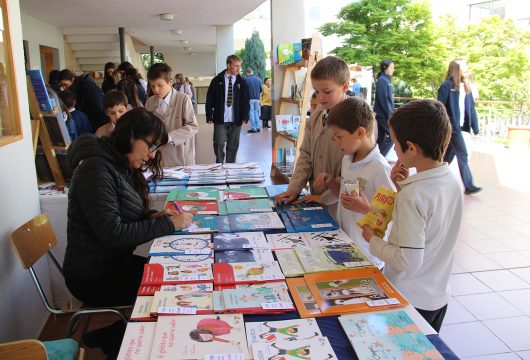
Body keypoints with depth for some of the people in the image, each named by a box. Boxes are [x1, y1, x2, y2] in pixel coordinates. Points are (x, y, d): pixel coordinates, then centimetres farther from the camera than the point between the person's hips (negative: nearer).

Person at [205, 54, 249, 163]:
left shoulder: (241, 82, 6)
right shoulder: (217, 80, 1)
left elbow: (245, 100, 5)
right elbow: (210, 99, 3)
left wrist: (245, 117, -5)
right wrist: (209, 116, -2)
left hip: (236, 120, 2)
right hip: (220, 119, -2)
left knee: (233, 146, 7)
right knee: (219, 144, -4)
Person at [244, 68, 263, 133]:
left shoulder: (246, 79, -8)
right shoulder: (258, 79, 5)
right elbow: (261, 89, 6)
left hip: (250, 98, -4)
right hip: (257, 98, 4)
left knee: (251, 113, 2)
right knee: (256, 112, 15)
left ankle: (253, 128, 1)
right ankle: (258, 127, 14)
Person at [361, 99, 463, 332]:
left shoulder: (413, 196, -28)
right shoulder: (453, 182, -4)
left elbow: (409, 261, -26)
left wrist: (372, 240, -12)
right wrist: (403, 187, -1)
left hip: (409, 301, -7)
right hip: (439, 296, 7)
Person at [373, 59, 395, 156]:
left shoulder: (387, 79, 14)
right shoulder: (382, 80, -14)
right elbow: (383, 100, -19)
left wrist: (391, 113, 16)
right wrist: (390, 115, -19)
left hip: (384, 114, 9)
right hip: (383, 114, -9)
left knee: (381, 137, 11)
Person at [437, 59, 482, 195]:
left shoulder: (466, 86, 12)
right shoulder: (447, 85, -9)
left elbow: (471, 108, 11)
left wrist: (475, 127, 7)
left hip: (459, 126, 7)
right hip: (451, 126, -7)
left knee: (449, 154, 12)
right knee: (462, 155, -7)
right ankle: (468, 186, -1)